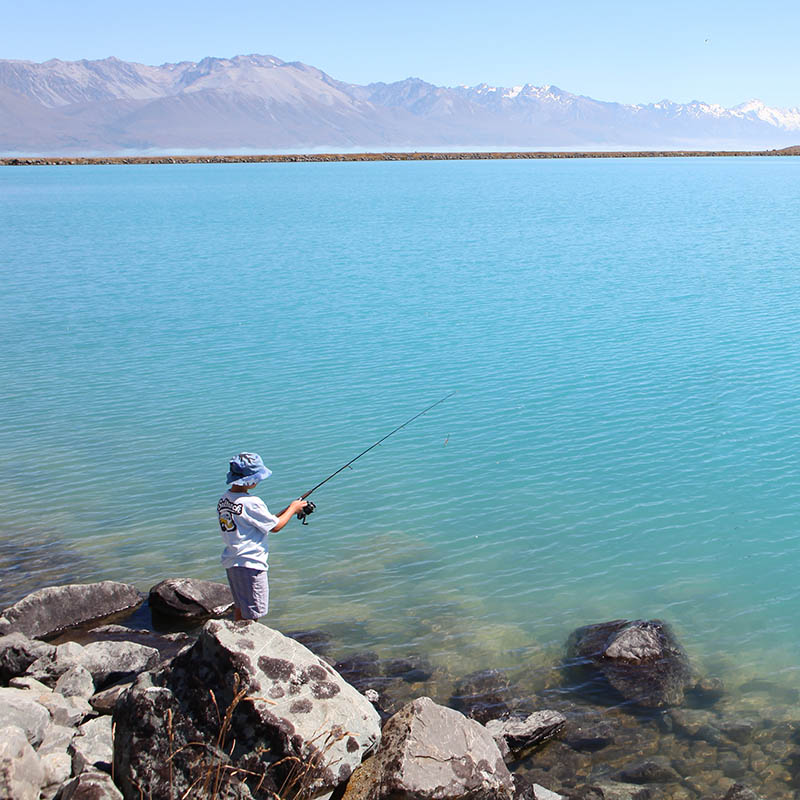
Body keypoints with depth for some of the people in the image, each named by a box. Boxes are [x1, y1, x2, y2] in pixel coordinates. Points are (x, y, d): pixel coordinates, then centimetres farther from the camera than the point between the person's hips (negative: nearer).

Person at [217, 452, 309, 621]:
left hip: (231, 562, 9)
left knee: (240, 607, 21)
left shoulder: (223, 500, 5)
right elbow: (275, 527, -9)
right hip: (250, 564, -9)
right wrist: (292, 509, 5)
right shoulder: (251, 503, -21)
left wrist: (287, 510, 10)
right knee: (252, 614, 0)